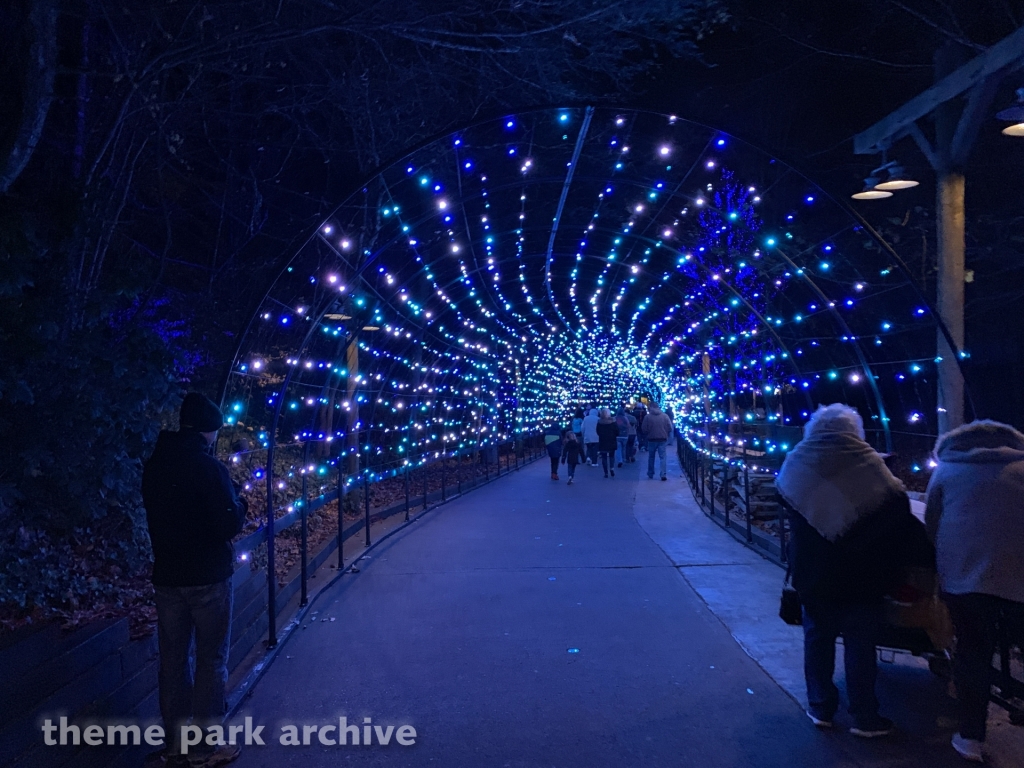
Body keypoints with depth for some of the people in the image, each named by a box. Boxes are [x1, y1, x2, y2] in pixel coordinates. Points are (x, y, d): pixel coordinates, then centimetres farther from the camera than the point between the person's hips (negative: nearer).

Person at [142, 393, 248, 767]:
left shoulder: (154, 466, 4)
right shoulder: (208, 467, -17)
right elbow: (229, 526, -19)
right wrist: (240, 505, 2)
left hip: (167, 576, 6)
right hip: (207, 578, -6)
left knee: (173, 659, 12)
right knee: (210, 660, 5)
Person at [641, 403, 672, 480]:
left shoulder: (647, 416, -5)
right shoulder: (665, 416, 0)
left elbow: (644, 429, -3)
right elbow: (670, 428, 0)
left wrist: (646, 435, 16)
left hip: (652, 439, 0)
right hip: (662, 439, 1)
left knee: (651, 457, 14)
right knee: (663, 457, 0)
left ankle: (650, 474, 21)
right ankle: (664, 474, -11)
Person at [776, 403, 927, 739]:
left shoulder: (796, 462, -1)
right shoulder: (867, 464, -11)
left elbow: (784, 503, 10)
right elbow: (899, 514, -11)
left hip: (813, 573, 3)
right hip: (860, 575, -2)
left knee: (818, 638, 15)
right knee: (860, 643, 7)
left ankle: (821, 708, 23)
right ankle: (864, 717, 15)